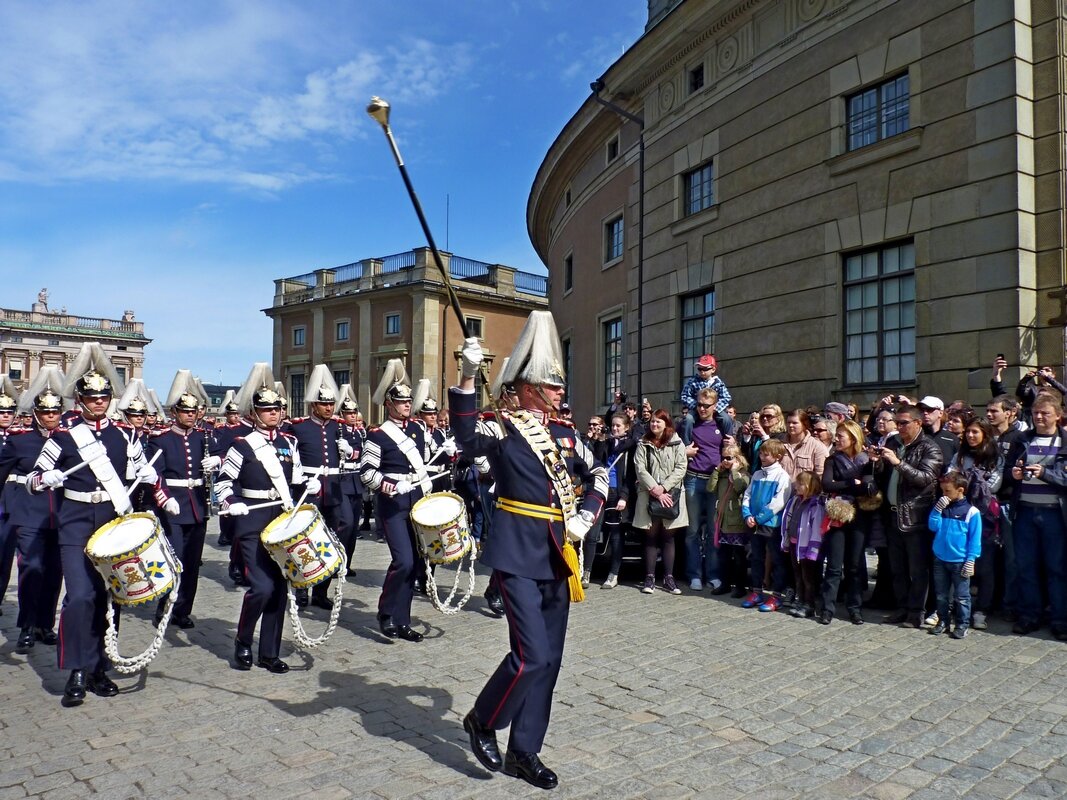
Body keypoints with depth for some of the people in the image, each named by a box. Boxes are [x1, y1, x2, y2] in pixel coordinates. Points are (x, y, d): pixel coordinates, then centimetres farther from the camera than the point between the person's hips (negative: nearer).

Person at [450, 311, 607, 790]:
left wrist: (585, 517, 3)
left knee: (549, 658, 10)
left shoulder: (565, 433, 9)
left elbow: (599, 476, 20)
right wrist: (467, 377, -43)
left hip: (556, 556, 7)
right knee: (531, 655, -12)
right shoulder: (503, 427, -9)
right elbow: (468, 439, -31)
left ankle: (524, 751, 25)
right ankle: (482, 720, 15)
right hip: (517, 555, -7)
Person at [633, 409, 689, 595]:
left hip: (671, 496, 0)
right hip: (649, 496, 0)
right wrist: (655, 490, -13)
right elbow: (640, 469, -3)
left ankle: (669, 578, 10)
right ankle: (650, 577, 8)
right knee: (651, 536, 4)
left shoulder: (677, 444, 5)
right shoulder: (643, 444, 7)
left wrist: (663, 487, -14)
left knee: (668, 537, 5)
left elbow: (680, 468, -4)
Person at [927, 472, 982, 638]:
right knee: (942, 595, 13)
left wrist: (970, 560, -11)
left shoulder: (971, 512, -9)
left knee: (961, 596, 6)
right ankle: (942, 621, 24)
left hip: (960, 561, -4)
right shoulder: (941, 507, 5)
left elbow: (975, 539, -8)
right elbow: (933, 527, -3)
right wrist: (937, 509, -13)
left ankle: (962, 625, 16)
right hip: (940, 559, 4)